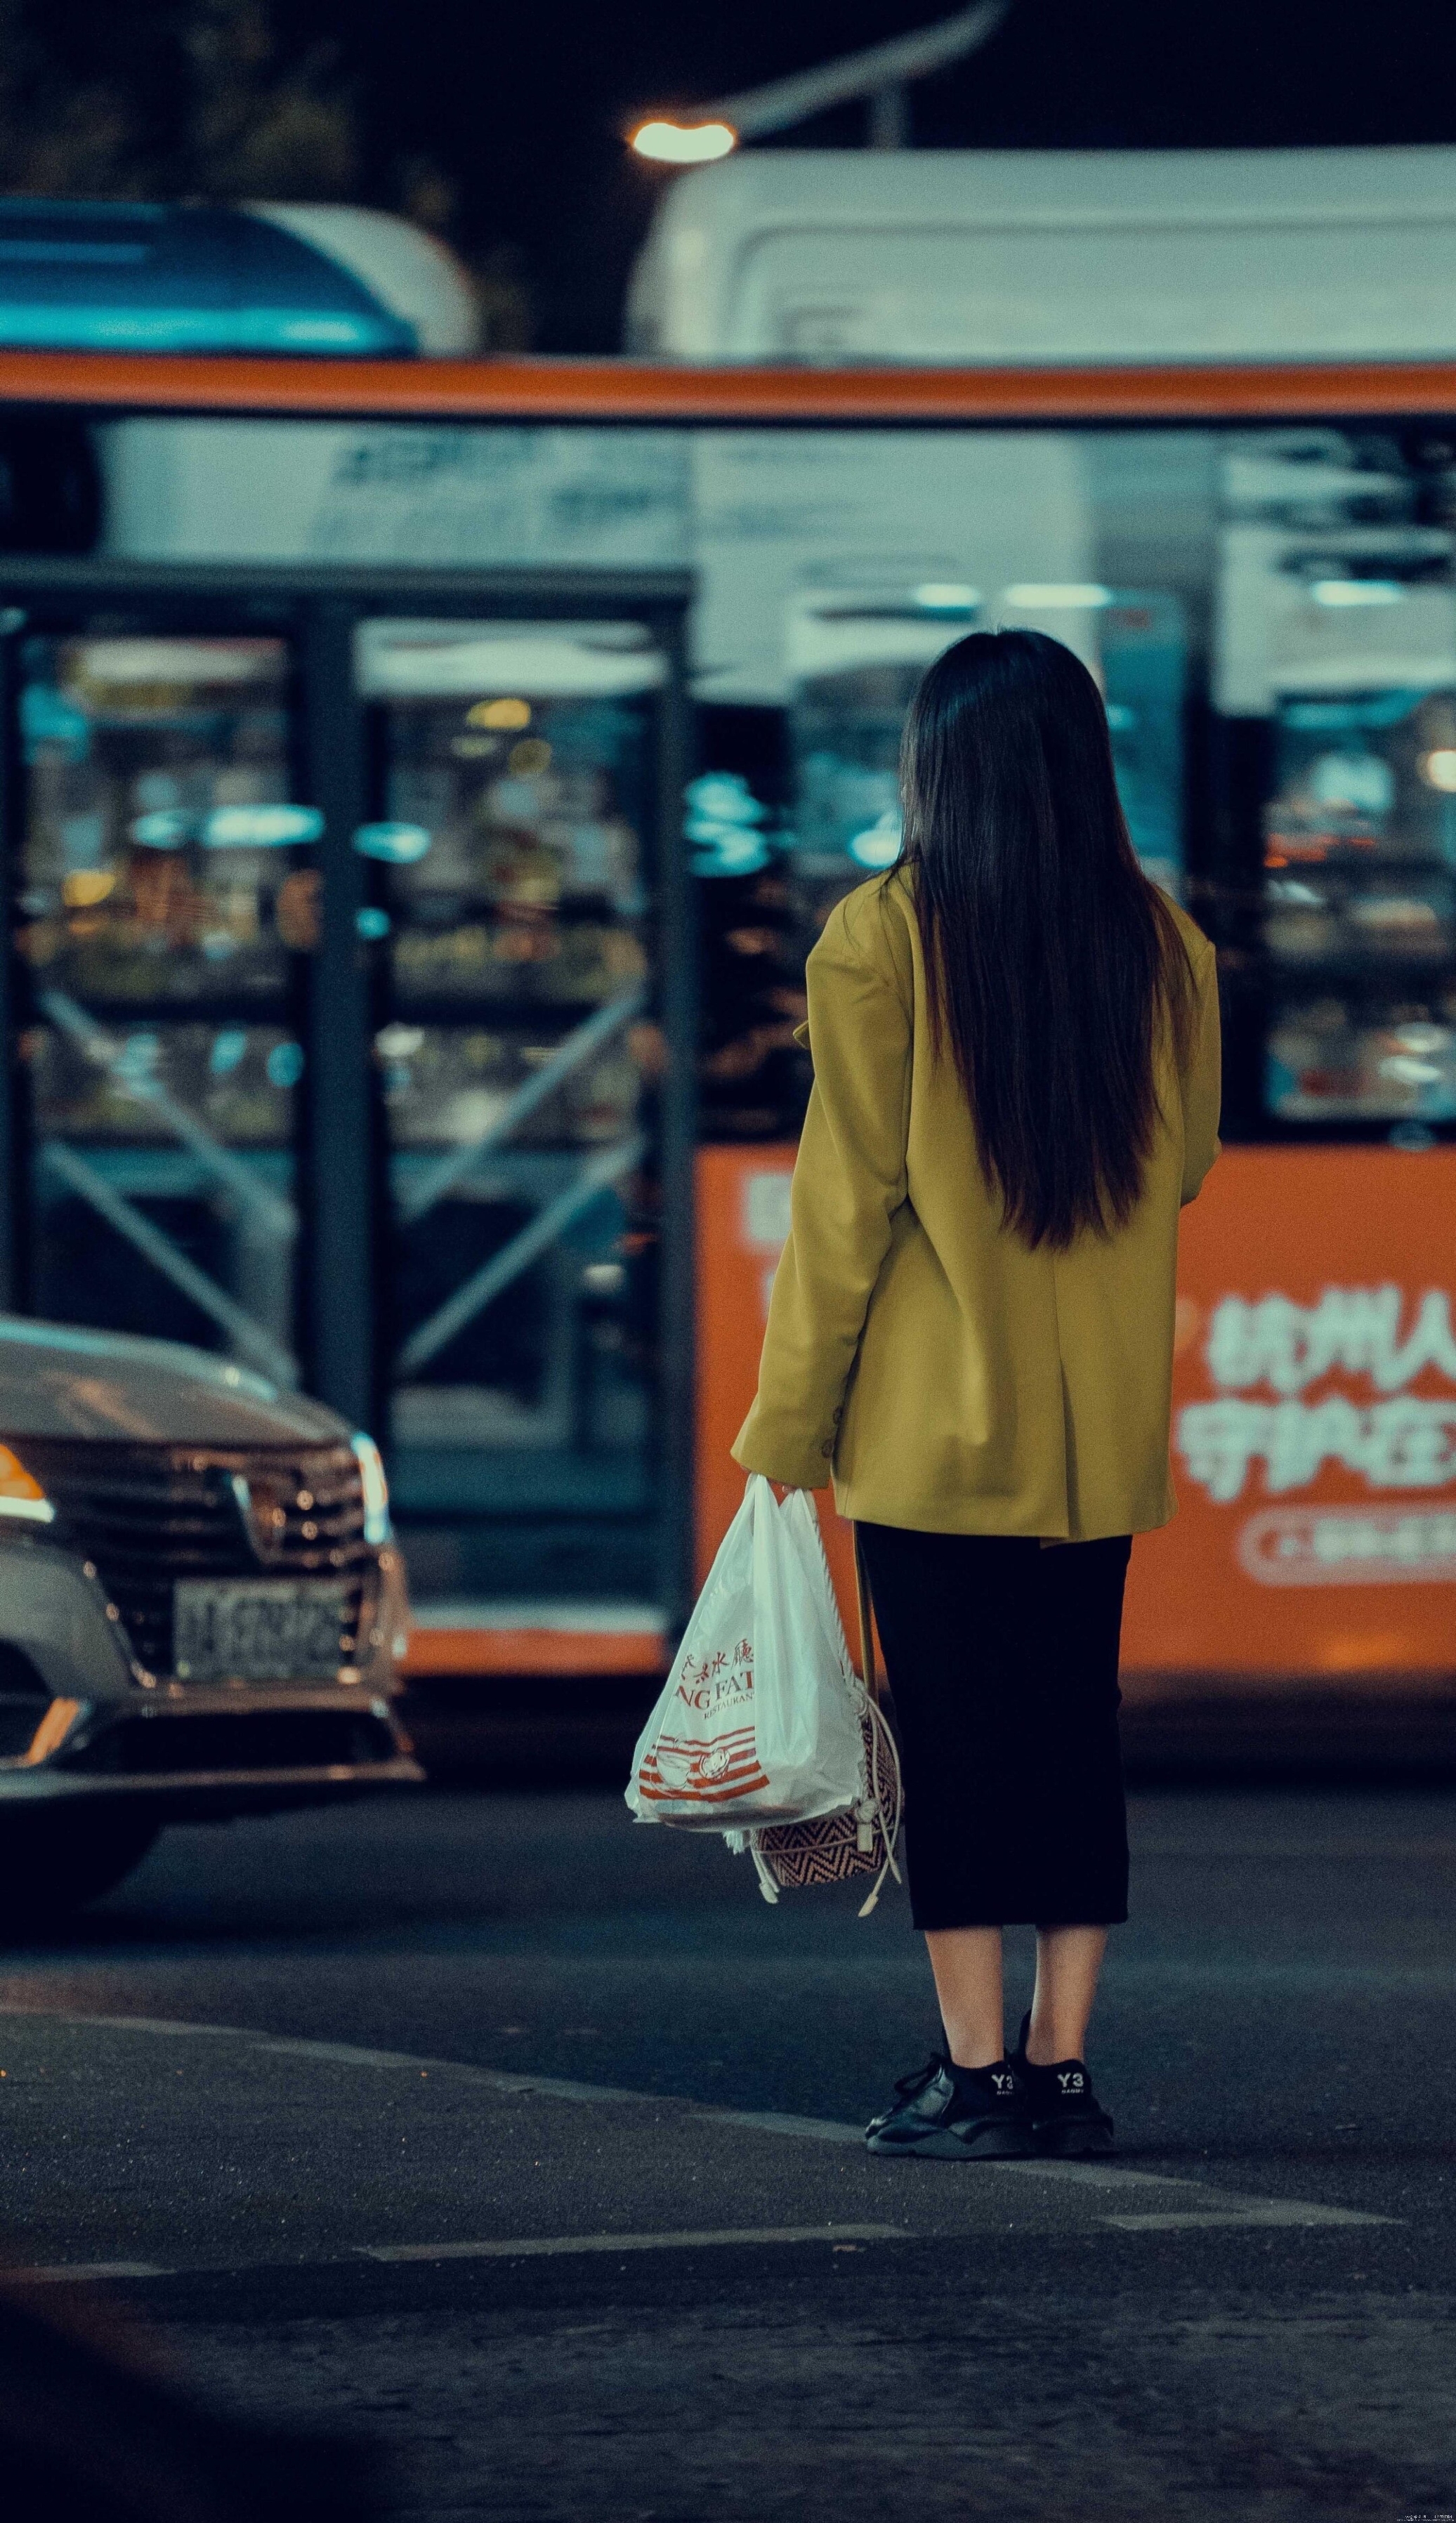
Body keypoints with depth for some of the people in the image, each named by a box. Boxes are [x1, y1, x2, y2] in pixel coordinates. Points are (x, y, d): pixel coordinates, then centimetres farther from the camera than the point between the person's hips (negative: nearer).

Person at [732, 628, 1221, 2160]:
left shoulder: (883, 942, -10)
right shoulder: (1163, 944, 2)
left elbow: (846, 1201, -9)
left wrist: (787, 1426, -2)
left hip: (938, 1422, -4)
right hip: (1106, 1426, 4)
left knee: (952, 1737, 0)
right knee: (1073, 1730, 9)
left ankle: (978, 2073, -1)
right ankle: (1062, 2069, 8)